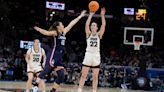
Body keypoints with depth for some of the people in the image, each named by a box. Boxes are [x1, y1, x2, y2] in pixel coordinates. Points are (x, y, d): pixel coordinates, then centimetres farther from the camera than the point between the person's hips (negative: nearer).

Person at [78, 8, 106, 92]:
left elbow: (103, 25, -7)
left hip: (96, 55, 1)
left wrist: (102, 15, -15)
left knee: (95, 77, 3)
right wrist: (91, 15, -15)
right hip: (88, 54, -1)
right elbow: (86, 24, -10)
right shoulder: (88, 34, 5)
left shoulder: (99, 34, 7)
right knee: (83, 75, -2)